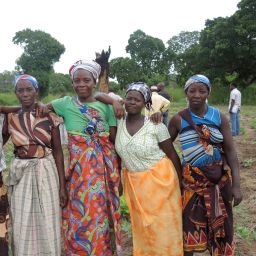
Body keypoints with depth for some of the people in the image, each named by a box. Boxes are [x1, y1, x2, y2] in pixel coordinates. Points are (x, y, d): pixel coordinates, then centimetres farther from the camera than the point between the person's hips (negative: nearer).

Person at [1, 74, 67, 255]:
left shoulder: (49, 117, -3)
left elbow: (58, 151, -1)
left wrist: (62, 186, -4)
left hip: (46, 173, -1)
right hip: (20, 174, 1)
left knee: (48, 226, 5)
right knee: (22, 227, 8)